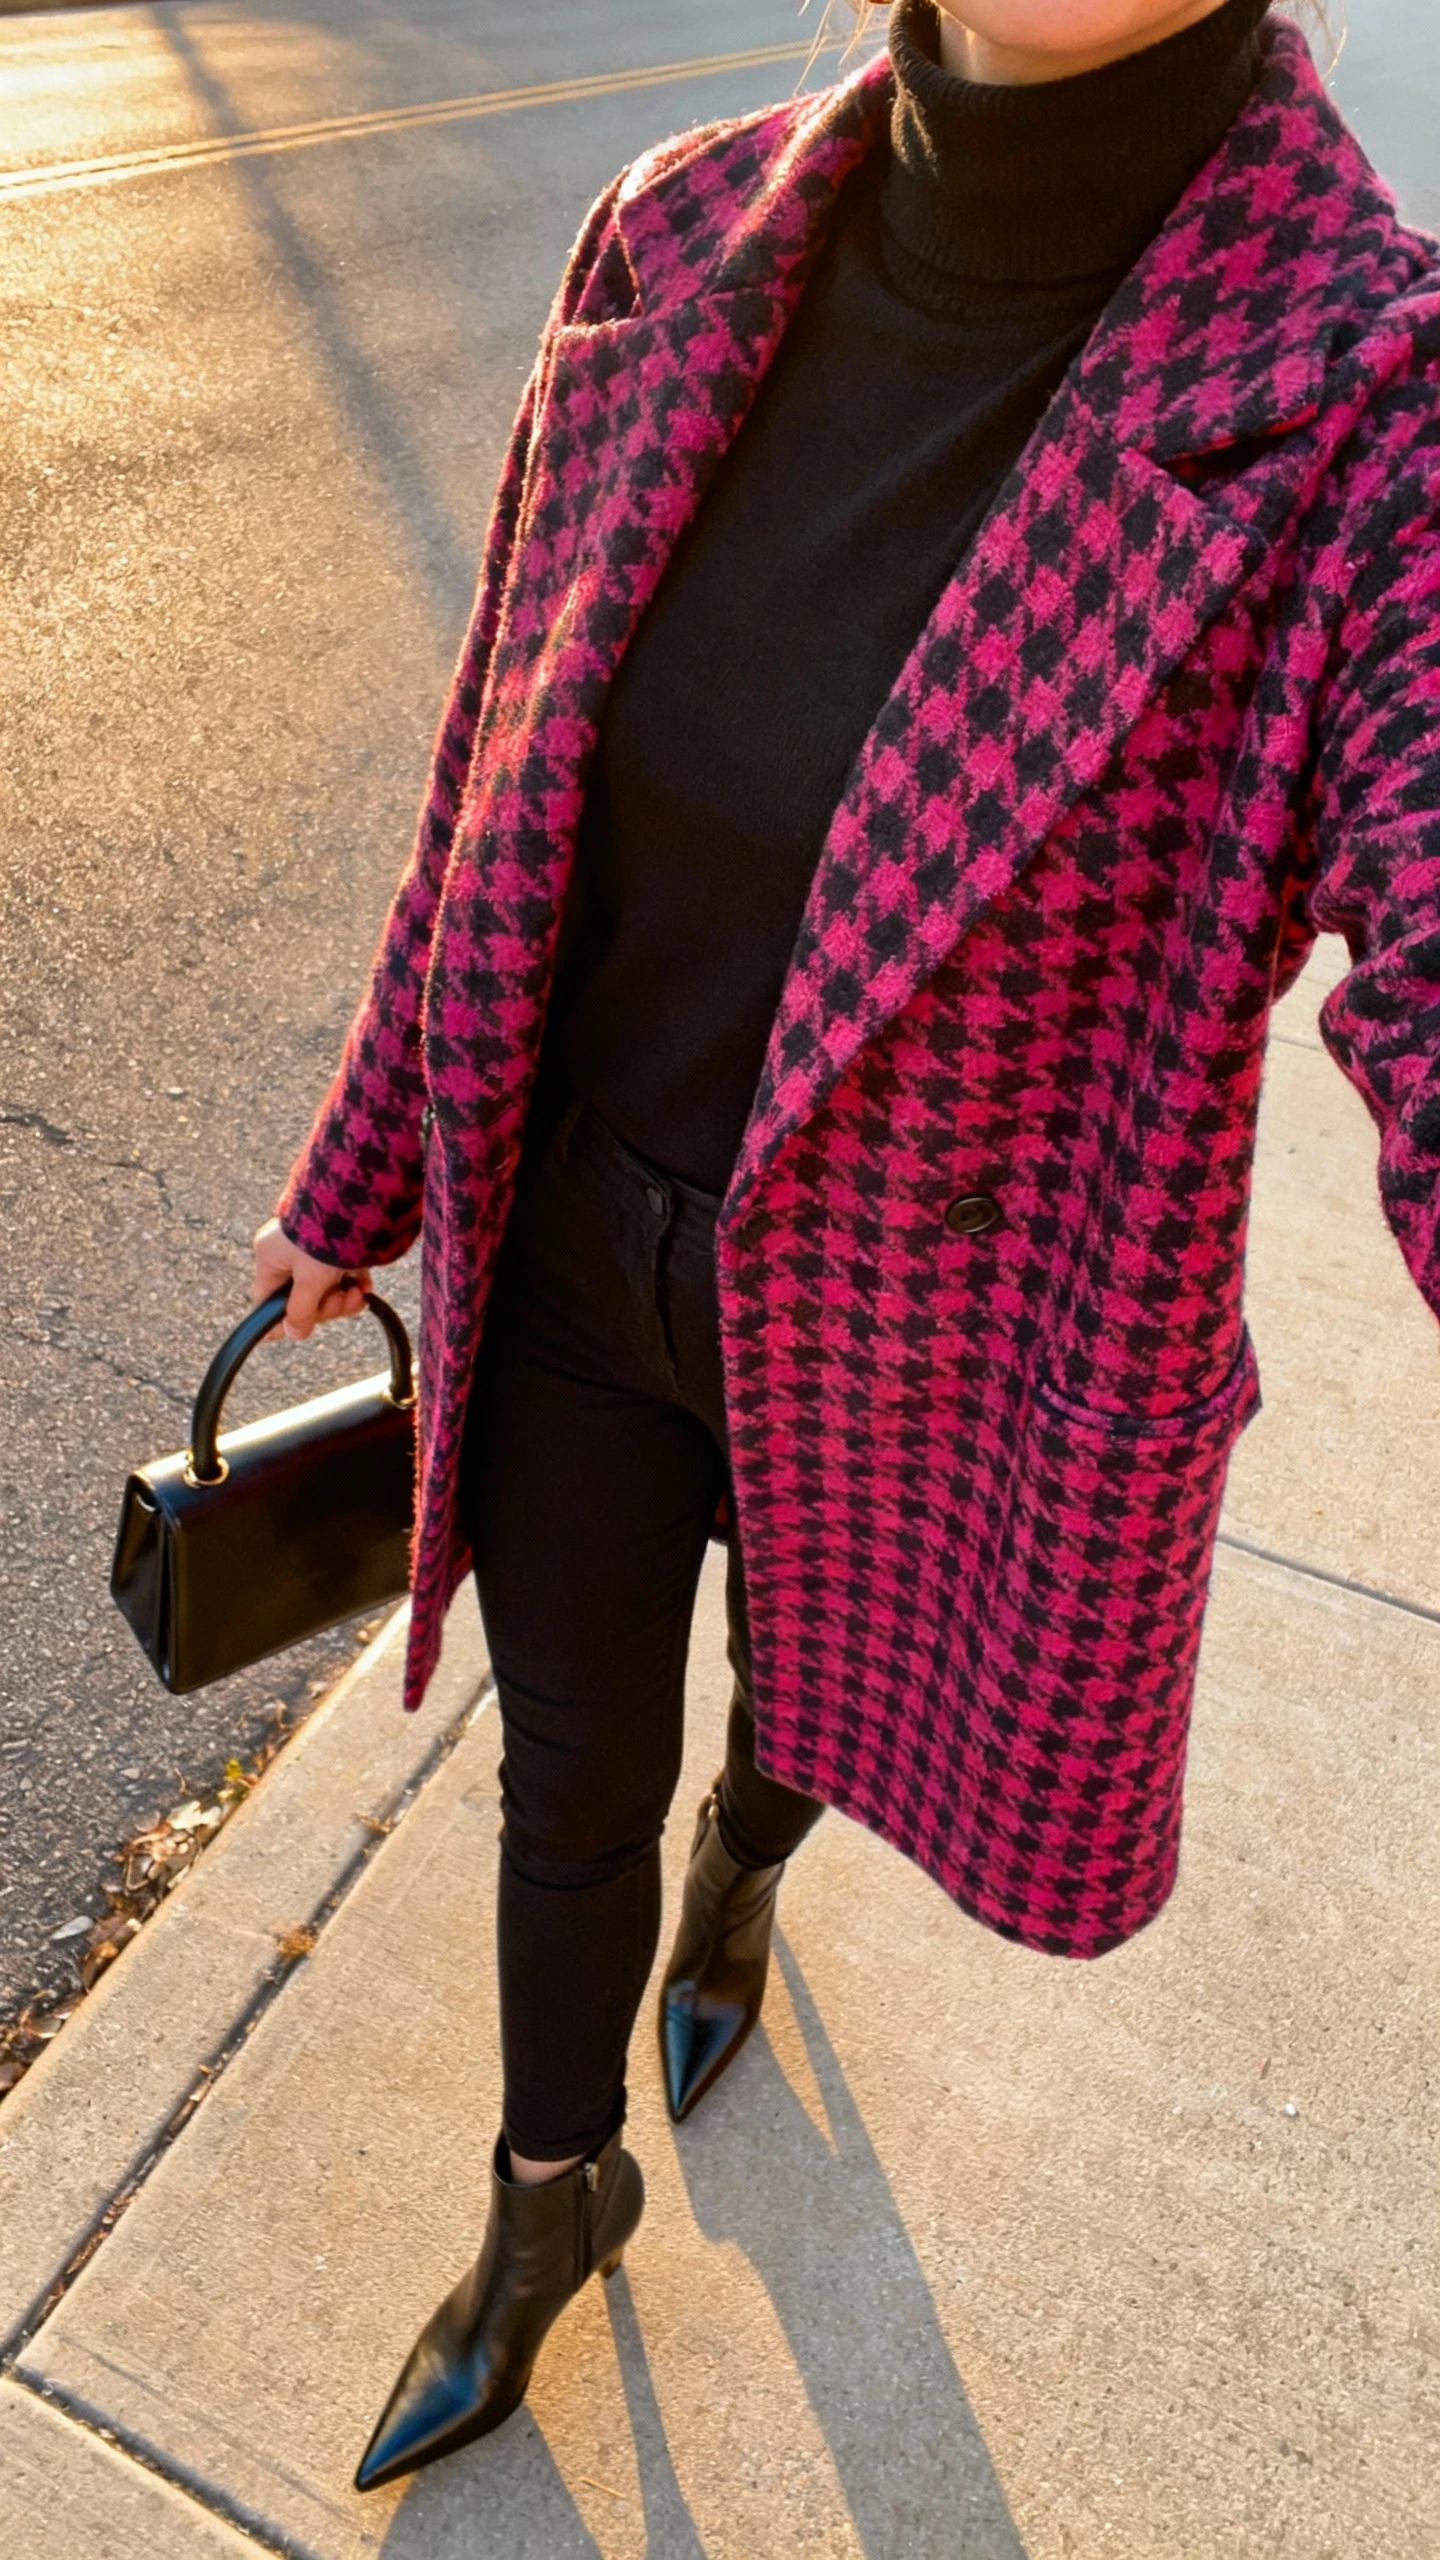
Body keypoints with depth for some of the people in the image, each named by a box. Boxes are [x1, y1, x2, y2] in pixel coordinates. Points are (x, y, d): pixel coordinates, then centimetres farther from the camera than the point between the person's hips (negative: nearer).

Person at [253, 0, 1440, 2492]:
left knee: (810, 1697, 30)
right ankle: (552, 2197, 56)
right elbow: (508, 774, 0)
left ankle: (741, 1870, 72)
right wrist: (363, 1175, 10)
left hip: (910, 1345, -2)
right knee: (568, 1780, 22)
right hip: (575, 1259, 3)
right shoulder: (689, 246, -10)